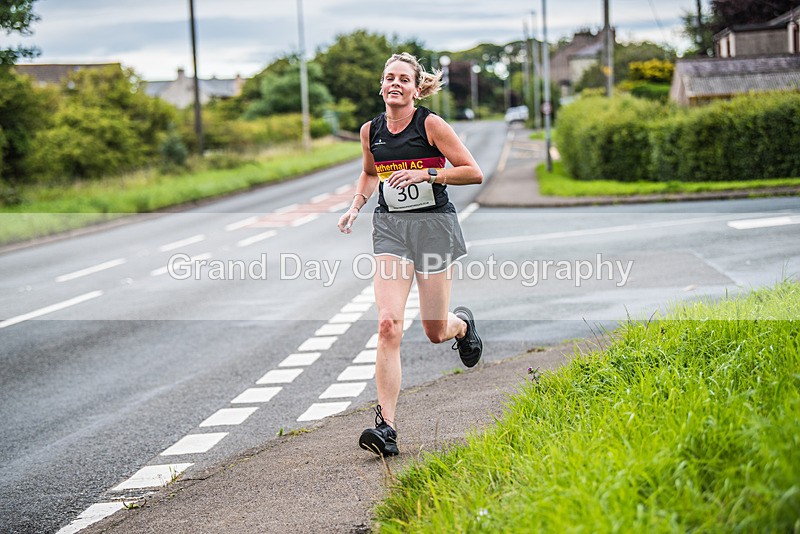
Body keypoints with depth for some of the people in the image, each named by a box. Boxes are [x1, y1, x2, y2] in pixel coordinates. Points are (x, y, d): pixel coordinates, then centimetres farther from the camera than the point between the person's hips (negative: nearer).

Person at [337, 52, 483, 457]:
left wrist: (426, 174, -18)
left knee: (435, 331, 5)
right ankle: (386, 424, -17)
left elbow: (474, 173, -7)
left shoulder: (431, 124, -7)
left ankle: (462, 323, 46)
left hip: (434, 225, -2)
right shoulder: (371, 130, 6)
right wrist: (355, 207, 9)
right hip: (390, 227, 3)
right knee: (388, 324, -16)